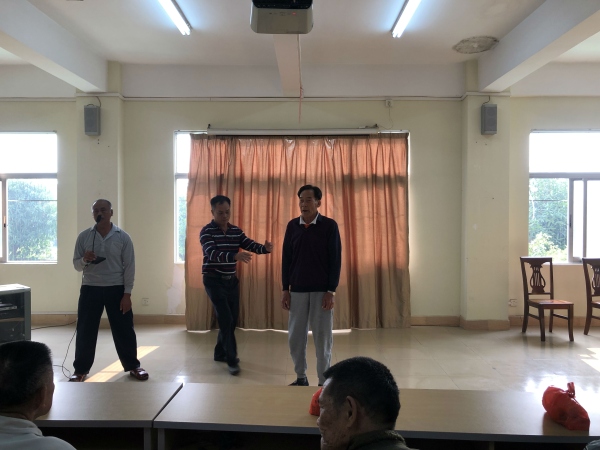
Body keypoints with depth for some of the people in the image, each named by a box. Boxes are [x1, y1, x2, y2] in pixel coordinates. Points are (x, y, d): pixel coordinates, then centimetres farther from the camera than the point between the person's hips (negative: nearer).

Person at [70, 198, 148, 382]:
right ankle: (81, 369, 25)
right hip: (90, 289, 1)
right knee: (85, 331, 7)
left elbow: (129, 267, -3)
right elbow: (76, 265, 5)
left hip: (116, 289, -1)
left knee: (124, 330, 6)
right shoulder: (84, 236, 1)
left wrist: (127, 294, -8)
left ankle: (132, 366, 21)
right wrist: (84, 260, -19)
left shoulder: (123, 237, -3)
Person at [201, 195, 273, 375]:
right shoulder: (206, 231, -13)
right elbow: (212, 253, -28)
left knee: (232, 319, 12)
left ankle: (220, 353, 30)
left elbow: (251, 246, -2)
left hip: (231, 280, 7)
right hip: (214, 280, -6)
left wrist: (265, 248, -25)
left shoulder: (236, 231, 6)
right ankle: (232, 360, 2)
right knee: (226, 319, -9)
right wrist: (235, 256, -45)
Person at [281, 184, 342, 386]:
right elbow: (286, 259, 7)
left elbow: (335, 260, -5)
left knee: (322, 337, 4)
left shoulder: (329, 226, -5)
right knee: (295, 336, 8)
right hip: (297, 290, 3)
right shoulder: (292, 226, 4)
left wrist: (331, 291, -10)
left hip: (321, 290, -3)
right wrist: (285, 289, 3)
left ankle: (323, 381, 18)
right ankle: (301, 377, 25)